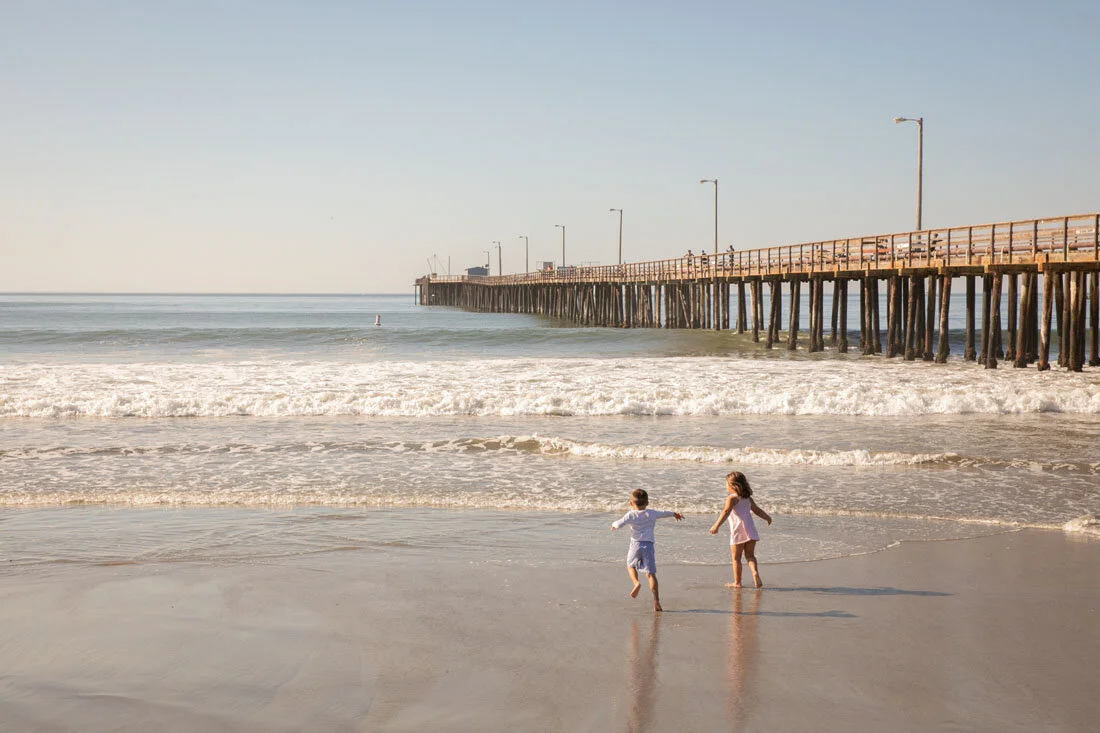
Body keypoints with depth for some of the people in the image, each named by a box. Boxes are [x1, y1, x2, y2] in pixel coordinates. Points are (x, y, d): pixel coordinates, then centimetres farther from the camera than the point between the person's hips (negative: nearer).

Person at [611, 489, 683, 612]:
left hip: (635, 544, -2)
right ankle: (656, 600, -8)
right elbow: (664, 513, 27)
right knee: (651, 573, 0)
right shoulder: (652, 514, 10)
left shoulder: (631, 515, 0)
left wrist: (614, 525, 10)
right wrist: (675, 513, 48)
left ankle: (636, 582, -6)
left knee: (630, 565, 24)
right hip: (649, 545, 2)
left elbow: (619, 524, -13)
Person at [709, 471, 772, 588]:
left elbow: (726, 512, -19)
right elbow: (757, 510, 29)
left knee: (736, 557, 3)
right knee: (750, 555, 12)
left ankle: (737, 582, 5)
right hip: (751, 530, 6)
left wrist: (716, 525, -29)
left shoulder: (732, 498, -5)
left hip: (738, 531, -6)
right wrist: (767, 517, 48)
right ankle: (755, 572, -13)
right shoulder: (748, 498, 17)